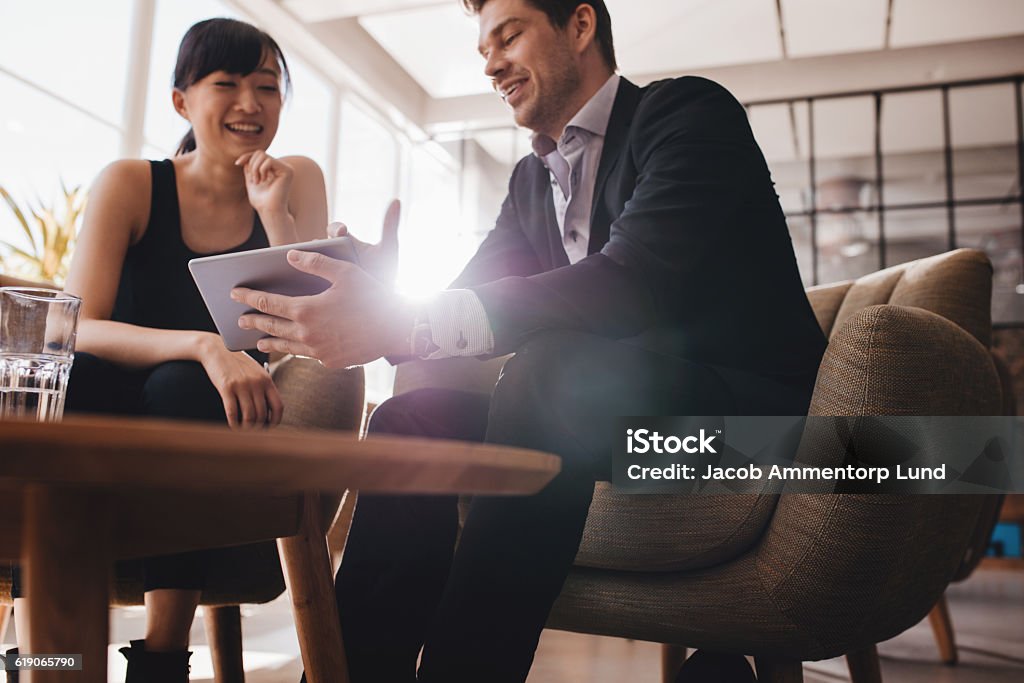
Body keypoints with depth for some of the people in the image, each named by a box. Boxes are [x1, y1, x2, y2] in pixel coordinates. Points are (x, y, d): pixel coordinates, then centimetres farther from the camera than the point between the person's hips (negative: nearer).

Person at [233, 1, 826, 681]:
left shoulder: (689, 110, -8)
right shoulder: (533, 178, 16)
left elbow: (634, 281, -26)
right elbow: (469, 301, 10)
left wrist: (398, 324, -32)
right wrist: (375, 303, -13)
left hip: (749, 404, -6)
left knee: (552, 362, -33)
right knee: (412, 420, -10)